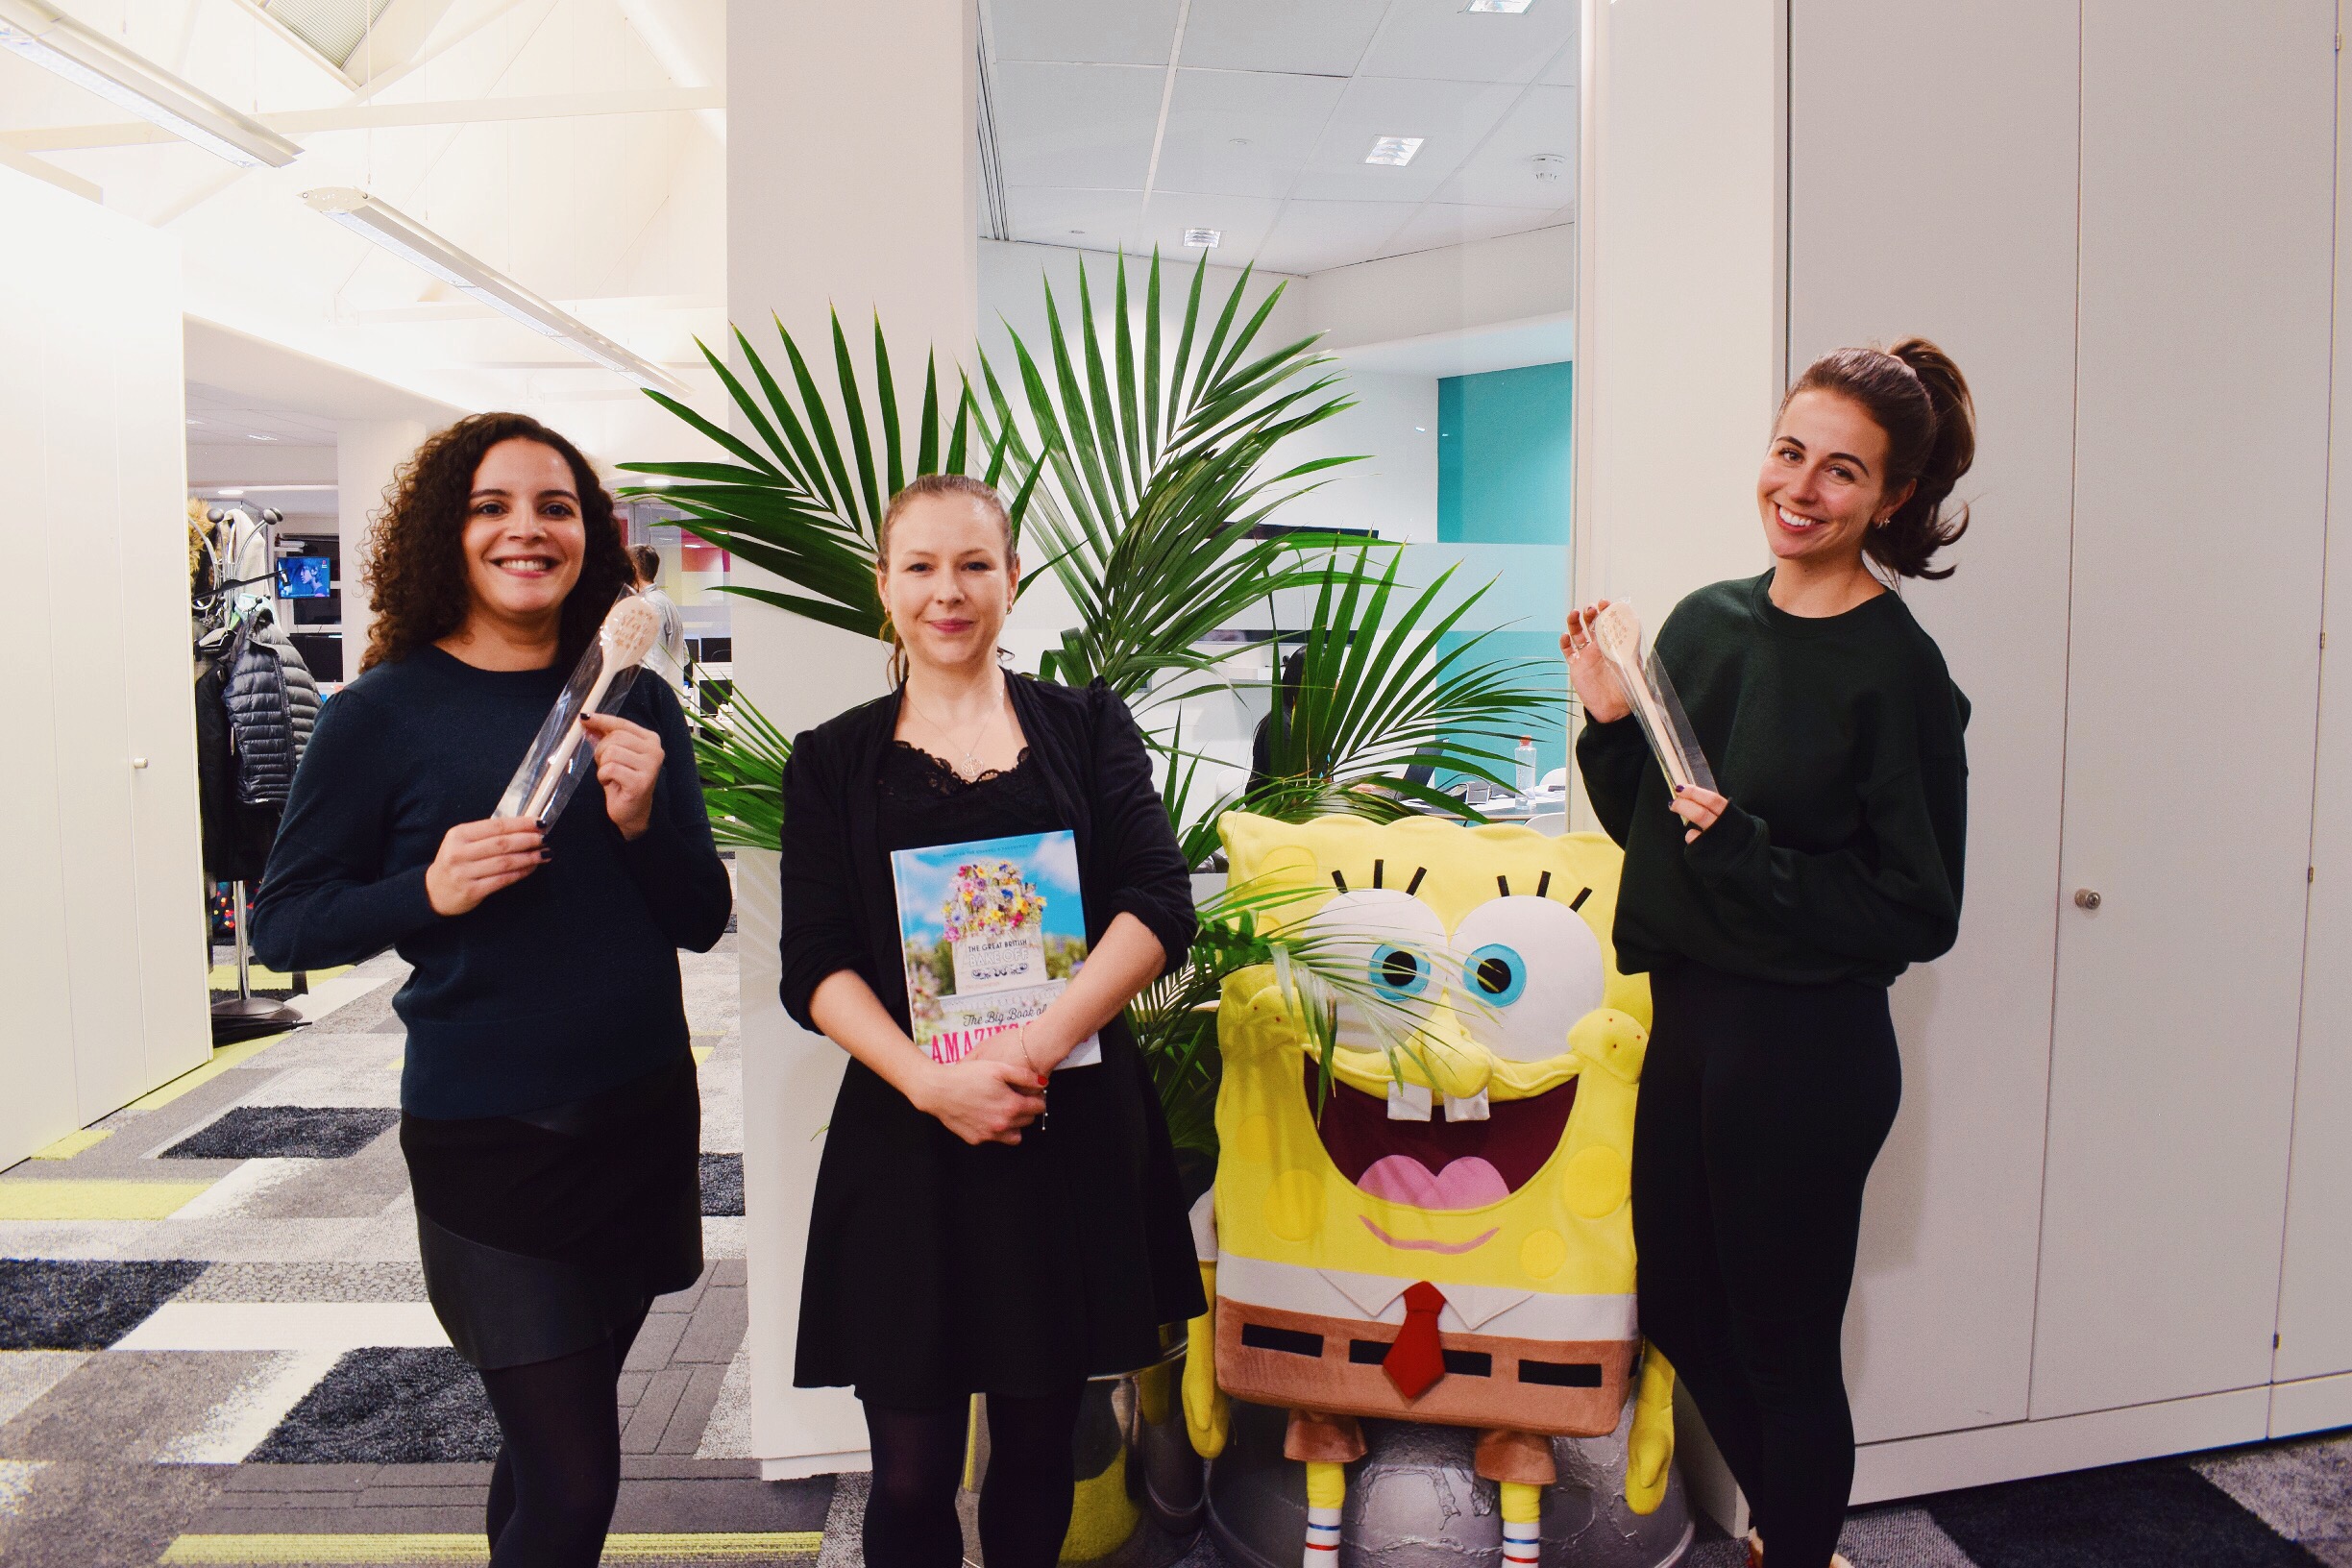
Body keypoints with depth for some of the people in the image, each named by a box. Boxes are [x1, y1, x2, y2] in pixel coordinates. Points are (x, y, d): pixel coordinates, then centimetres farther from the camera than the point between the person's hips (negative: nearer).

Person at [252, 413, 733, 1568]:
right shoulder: (385, 713, -7)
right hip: (488, 1137, -4)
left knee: (549, 1442, 19)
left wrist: (644, 819, -15)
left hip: (642, 1118, 4)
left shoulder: (634, 705, 2)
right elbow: (283, 925, -3)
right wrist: (427, 892, -20)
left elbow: (701, 922, 3)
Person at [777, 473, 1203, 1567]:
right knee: (912, 1468, 7)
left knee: (1039, 1442, 14)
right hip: (905, 1140, 0)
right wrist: (932, 1079, -18)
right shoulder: (833, 762, 6)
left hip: (1075, 1127, 1)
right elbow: (814, 964, -2)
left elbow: (1160, 907, -6)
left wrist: (1036, 1047, -18)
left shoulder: (1088, 728, 5)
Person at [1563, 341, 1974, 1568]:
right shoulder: (1705, 621, 3)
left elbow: (1918, 912, -13)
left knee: (1783, 1350, 10)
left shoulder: (1897, 669, -15)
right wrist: (1609, 723, -6)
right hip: (1686, 1015, 7)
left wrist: (1750, 855, -23)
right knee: (1678, 1308, 22)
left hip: (1804, 1050, -7)